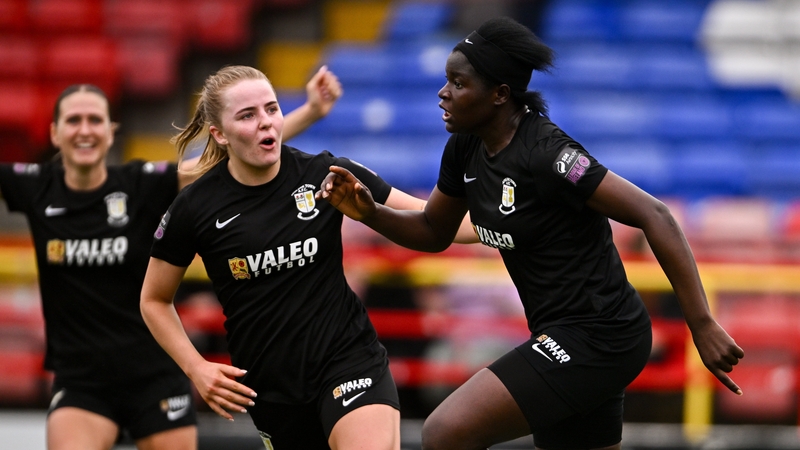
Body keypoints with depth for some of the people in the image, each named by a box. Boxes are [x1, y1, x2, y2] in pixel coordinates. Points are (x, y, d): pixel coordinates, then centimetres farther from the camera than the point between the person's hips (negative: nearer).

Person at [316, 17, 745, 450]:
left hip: (597, 338, -9)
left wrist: (701, 325, -25)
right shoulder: (465, 149, 4)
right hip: (562, 336, 9)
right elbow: (433, 233, 20)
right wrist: (369, 212, 0)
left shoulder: (545, 154, -21)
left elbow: (654, 216, -22)